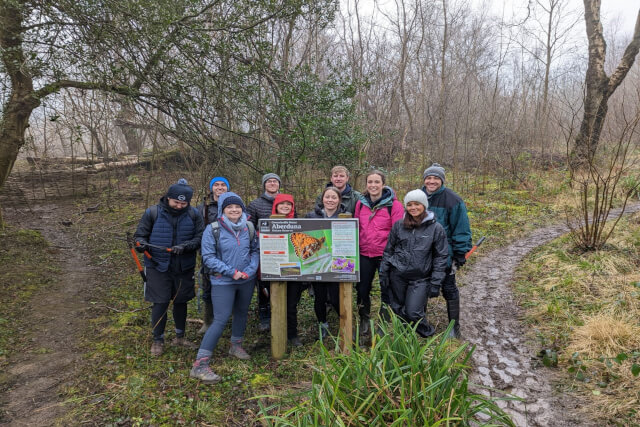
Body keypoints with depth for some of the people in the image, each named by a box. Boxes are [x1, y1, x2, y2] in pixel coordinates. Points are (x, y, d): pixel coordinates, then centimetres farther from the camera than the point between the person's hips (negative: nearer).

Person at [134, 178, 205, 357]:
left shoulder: (194, 214, -4)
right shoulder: (152, 213, -6)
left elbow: (200, 237, -6)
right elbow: (140, 234, 1)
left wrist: (185, 246, -24)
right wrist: (141, 243, -21)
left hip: (184, 267, 2)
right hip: (158, 266, -2)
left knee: (181, 301, 15)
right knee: (160, 303, 1)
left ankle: (180, 336, 35)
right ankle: (158, 340, 22)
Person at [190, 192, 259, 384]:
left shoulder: (248, 228, 0)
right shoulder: (212, 229, -12)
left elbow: (256, 250, 7)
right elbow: (208, 257, -12)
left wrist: (250, 270, -9)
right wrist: (231, 272, -17)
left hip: (247, 280, 5)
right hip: (223, 282, -5)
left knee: (242, 312, 18)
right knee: (221, 319, -11)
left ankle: (236, 345, 42)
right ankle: (200, 364, -5)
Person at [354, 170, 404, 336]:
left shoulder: (393, 204, -8)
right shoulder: (360, 203, 5)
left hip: (385, 254, -4)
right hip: (364, 253, 4)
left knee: (386, 289, 8)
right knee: (362, 289, 13)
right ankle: (364, 320, 33)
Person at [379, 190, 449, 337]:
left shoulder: (436, 228, -5)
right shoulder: (398, 225, 2)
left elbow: (441, 257, -2)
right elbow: (388, 250, 9)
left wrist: (435, 283, -6)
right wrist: (383, 273, 6)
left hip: (420, 279, -3)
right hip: (397, 276, 3)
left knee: (413, 312, -9)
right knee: (397, 309, 12)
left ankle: (427, 333, 22)